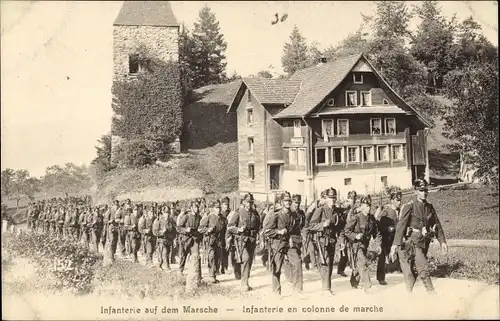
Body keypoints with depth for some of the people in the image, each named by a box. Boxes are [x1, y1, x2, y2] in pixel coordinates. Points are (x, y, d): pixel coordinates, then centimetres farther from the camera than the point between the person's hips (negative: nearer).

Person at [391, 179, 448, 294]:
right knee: (423, 267, -14)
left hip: (424, 242, 6)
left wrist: (442, 241, 5)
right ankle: (432, 292, -7)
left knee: (415, 269, 12)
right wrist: (396, 244, -19)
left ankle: (409, 293, 23)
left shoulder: (429, 207, 10)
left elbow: (437, 225, 14)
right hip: (413, 242, -6)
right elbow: (401, 225, -14)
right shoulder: (409, 206, -9)